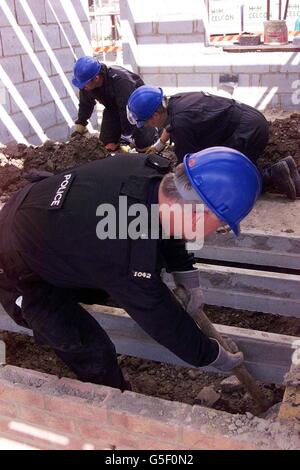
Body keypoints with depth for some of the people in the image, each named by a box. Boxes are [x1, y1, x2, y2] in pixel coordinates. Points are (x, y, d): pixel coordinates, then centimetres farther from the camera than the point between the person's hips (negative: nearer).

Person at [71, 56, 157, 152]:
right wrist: (79, 129, 5)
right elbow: (85, 104, 0)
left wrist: (126, 135, -27)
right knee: (109, 146, -5)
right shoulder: (86, 84, -19)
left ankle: (152, 129, 18)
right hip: (113, 108, 5)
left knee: (142, 147, -13)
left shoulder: (120, 80, -39)